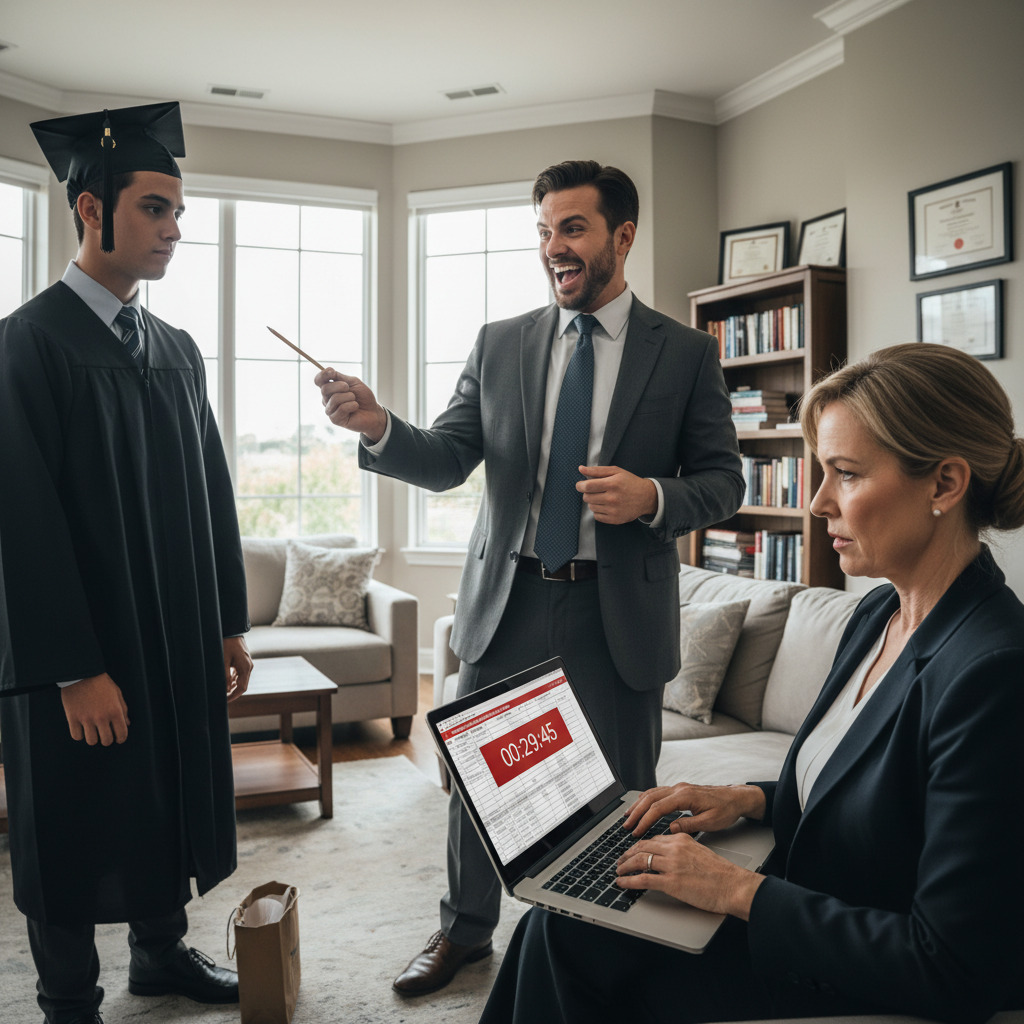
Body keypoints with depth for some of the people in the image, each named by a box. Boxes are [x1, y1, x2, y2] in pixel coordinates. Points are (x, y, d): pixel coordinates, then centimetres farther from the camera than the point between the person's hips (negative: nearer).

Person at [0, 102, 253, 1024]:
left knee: (171, 801, 19)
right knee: (81, 828, 9)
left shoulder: (178, 350, 9)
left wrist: (229, 624, 9)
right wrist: (76, 670, -19)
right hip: (84, 652, -6)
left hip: (182, 640, 7)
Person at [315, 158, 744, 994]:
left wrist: (653, 497, -19)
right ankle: (467, 929, 40)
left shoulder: (686, 353, -1)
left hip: (619, 611, -2)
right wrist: (377, 426, -17)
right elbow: (446, 462, 2)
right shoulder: (500, 345, 5)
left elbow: (723, 482, 1)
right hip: (507, 603, 2)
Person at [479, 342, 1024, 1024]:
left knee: (566, 941, -10)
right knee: (557, 922, -3)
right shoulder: (879, 613, 2)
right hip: (799, 911, 8)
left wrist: (739, 890, -21)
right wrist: (750, 800, 0)